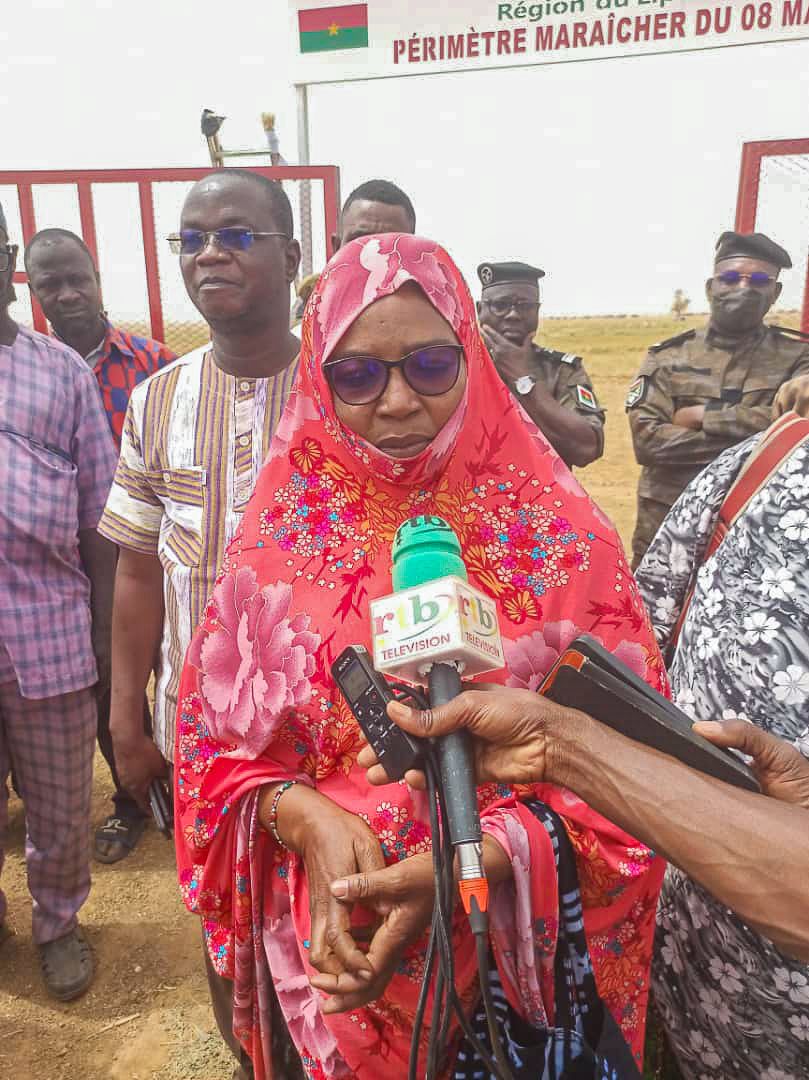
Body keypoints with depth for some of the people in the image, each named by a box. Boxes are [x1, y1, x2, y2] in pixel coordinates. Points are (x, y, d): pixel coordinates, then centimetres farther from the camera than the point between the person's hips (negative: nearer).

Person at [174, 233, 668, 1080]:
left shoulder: (554, 531, -15)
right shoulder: (288, 522, -8)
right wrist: (307, 819, -20)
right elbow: (214, 725, -3)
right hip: (329, 935, 2)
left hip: (513, 939, -1)